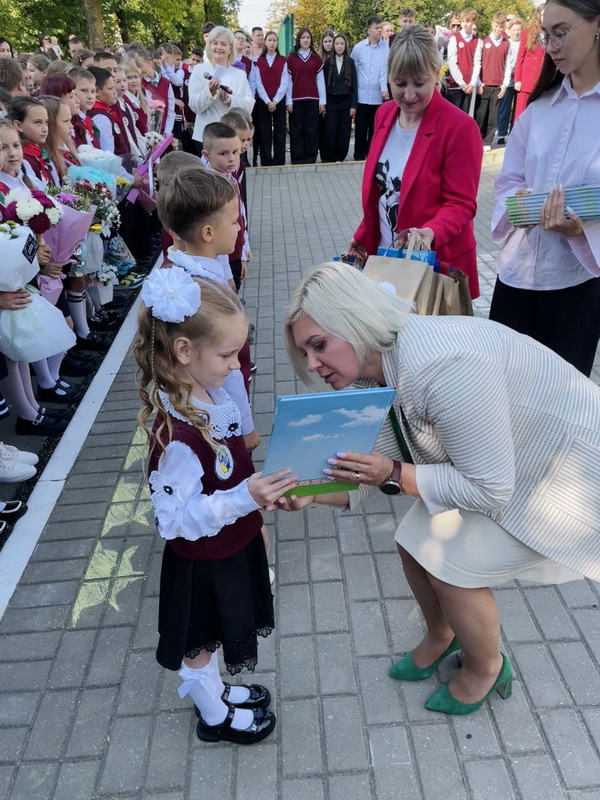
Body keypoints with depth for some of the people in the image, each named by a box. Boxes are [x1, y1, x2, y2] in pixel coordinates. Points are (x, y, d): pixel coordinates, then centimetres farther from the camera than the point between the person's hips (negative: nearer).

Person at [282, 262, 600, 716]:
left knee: (451, 567, -8)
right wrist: (310, 491, -18)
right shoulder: (370, 375, -9)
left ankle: (487, 668, 23)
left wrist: (393, 475, -31)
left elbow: (489, 489, -28)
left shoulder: (443, 368, -36)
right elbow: (377, 471, -4)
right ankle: (441, 635, 37)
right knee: (415, 543, 6)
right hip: (498, 459, 8)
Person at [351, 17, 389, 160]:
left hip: (378, 96, 0)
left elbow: (385, 68, -8)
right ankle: (359, 157, 11)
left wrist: (384, 88, -19)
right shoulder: (358, 47, 2)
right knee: (360, 129, 4)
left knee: (374, 129, 7)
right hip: (361, 95, 0)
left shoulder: (386, 47, -1)